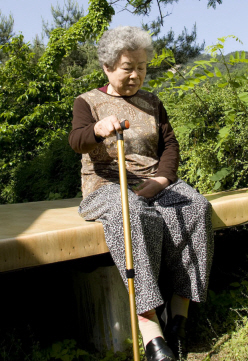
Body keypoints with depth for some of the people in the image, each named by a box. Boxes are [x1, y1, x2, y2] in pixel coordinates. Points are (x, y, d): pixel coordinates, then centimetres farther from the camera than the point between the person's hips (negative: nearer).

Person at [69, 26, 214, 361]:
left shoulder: (152, 102, 18)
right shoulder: (88, 102, 6)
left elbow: (170, 144, 10)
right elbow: (77, 140, -14)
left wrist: (159, 181, -10)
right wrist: (98, 128, -40)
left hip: (155, 181, 4)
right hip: (107, 185, -4)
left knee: (196, 208, -27)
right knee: (133, 216, -38)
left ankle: (180, 309, -22)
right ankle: (149, 325, -40)